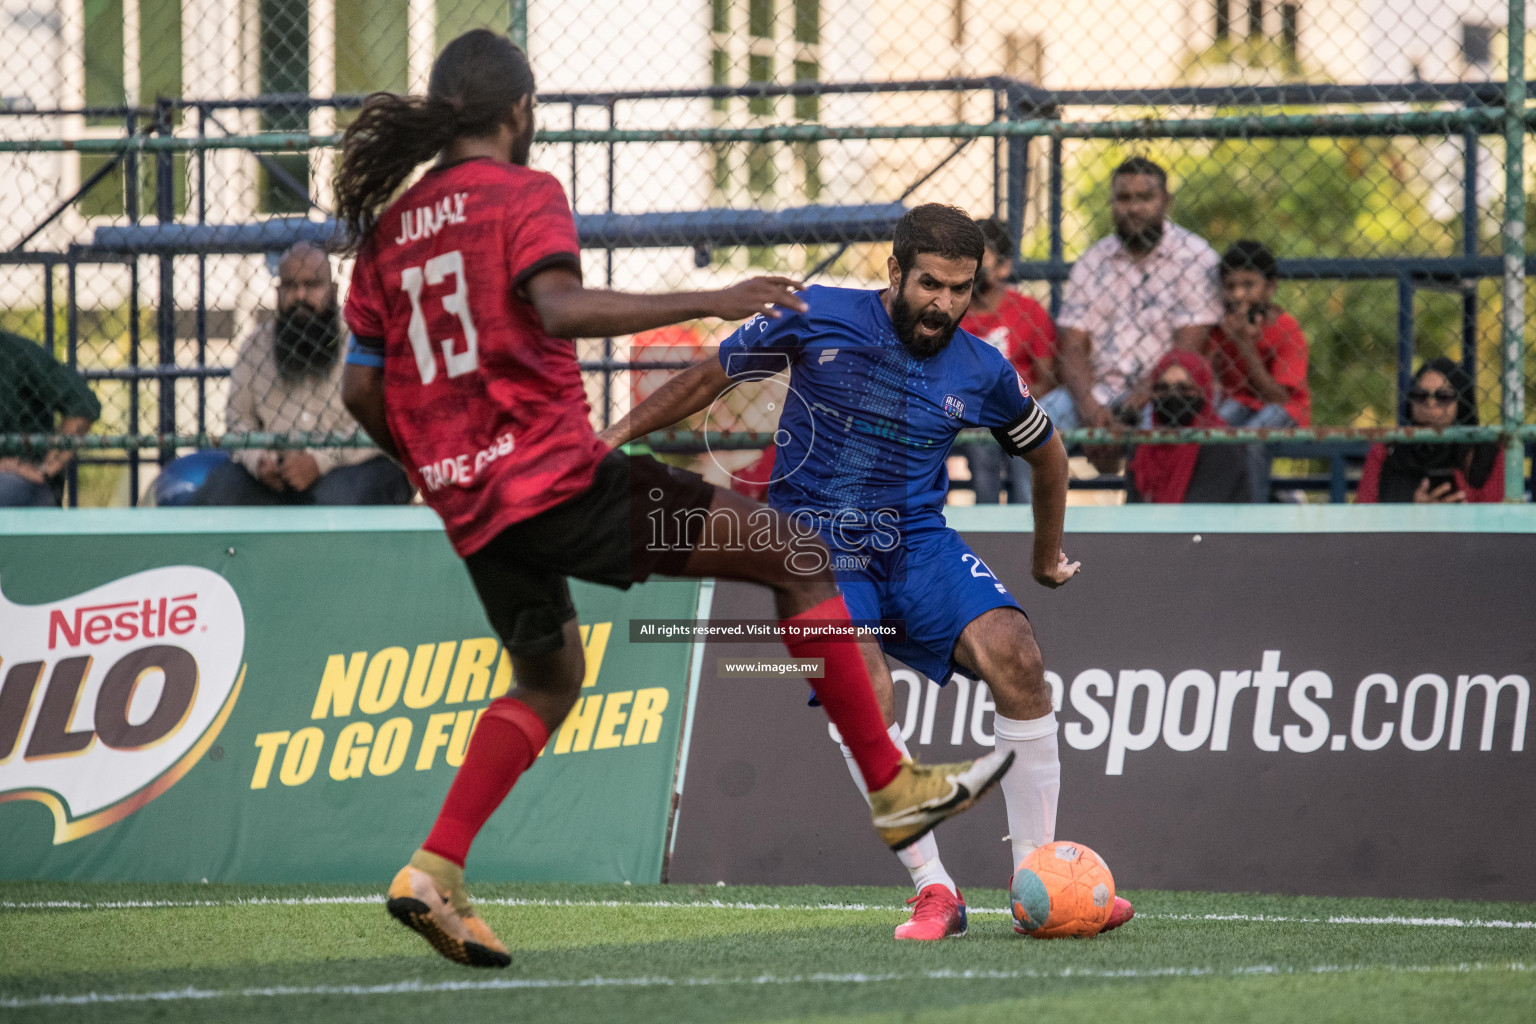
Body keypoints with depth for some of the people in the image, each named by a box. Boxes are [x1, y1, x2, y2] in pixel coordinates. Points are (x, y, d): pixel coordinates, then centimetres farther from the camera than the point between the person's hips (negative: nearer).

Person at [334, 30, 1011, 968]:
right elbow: (557, 308, -24)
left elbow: (361, 389, 12)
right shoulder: (524, 195, -5)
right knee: (795, 555, 1)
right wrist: (710, 303, -23)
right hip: (560, 476, -8)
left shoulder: (388, 225, 13)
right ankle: (894, 789, 0)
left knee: (547, 680, 29)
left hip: (472, 509, 8)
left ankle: (434, 873, 13)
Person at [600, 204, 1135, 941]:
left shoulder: (982, 373, 1)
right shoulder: (815, 320, -7)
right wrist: (619, 433, 2)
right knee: (863, 688, -30)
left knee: (1013, 655, -23)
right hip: (813, 543, -2)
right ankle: (933, 894, -22)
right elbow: (712, 375, 6)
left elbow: (1046, 453, 21)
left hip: (918, 541, 3)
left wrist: (1047, 557, 31)